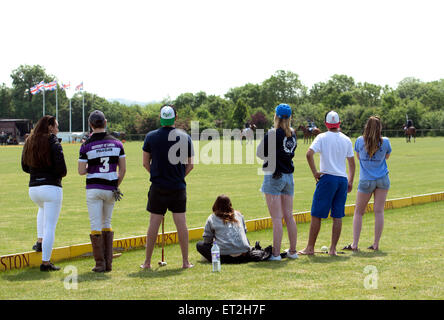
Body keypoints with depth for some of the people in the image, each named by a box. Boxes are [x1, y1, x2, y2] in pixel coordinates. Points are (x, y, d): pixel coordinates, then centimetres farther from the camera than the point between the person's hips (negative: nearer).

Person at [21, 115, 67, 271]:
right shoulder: (53, 142, -9)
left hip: (33, 188, 7)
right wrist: (61, 174, 4)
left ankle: (40, 241, 30)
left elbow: (25, 167, 16)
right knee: (50, 226, -2)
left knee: (43, 208, 39)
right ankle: (45, 262, -5)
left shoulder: (29, 143, 10)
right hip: (52, 187, -6)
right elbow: (61, 166, -17)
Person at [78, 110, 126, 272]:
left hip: (94, 189, -3)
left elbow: (81, 171, -7)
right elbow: (123, 169, 3)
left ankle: (100, 264, 0)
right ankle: (108, 263, 13)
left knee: (96, 226, 2)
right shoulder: (116, 143, 1)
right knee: (107, 224, 17)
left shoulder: (87, 145, -7)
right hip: (110, 189, 3)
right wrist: (116, 186, 13)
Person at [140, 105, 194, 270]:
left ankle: (147, 262, 9)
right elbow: (190, 165, 3)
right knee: (181, 224, 4)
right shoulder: (185, 137, -2)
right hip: (178, 187, 0)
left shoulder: (150, 137, -2)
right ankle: (185, 261, 7)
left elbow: (146, 163, 3)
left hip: (157, 188, 0)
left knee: (154, 224, 4)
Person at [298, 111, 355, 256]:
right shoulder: (346, 140, 9)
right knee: (338, 216, 6)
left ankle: (310, 248, 4)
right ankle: (333, 249, 6)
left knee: (316, 215, 1)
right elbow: (352, 163, 11)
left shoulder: (322, 137, -3)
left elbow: (309, 154, -17)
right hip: (343, 179, 4)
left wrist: (315, 172, -9)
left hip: (327, 178, -4)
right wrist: (350, 181, 18)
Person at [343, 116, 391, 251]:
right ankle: (376, 244, 4)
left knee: (358, 212, 8)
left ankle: (354, 244, 2)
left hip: (366, 180, -1)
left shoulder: (360, 141, -8)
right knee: (379, 211, 3)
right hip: (382, 179, 1)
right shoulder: (385, 141, -8)